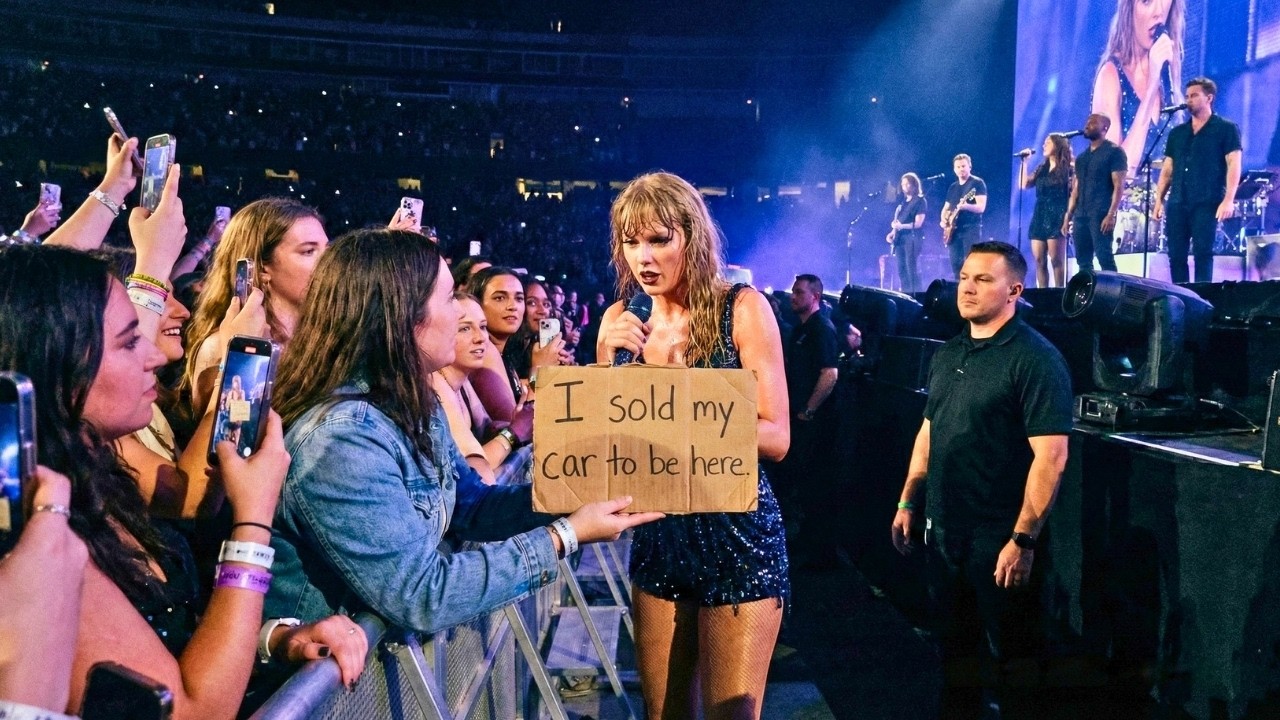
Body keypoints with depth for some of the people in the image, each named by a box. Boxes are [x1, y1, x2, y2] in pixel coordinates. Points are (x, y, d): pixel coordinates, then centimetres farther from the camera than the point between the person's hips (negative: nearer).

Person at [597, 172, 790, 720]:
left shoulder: (742, 309, -11)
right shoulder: (621, 319, 2)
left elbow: (777, 438, -14)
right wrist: (607, 361, -13)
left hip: (736, 531, -4)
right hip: (658, 533, 4)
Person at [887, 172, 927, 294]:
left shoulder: (920, 201, -4)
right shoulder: (903, 201, 18)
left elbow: (918, 223, -12)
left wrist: (901, 226, -22)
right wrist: (893, 232, 6)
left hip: (912, 238, -8)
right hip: (900, 238, 8)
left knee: (912, 269, -12)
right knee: (902, 270, 5)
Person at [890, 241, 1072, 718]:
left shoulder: (1034, 358, -14)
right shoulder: (947, 355, 9)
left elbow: (1050, 457, -19)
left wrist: (1023, 540, -21)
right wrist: (908, 503, 13)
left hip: (998, 536, -7)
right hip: (941, 530, 7)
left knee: (1010, 655, 8)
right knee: (955, 643, 20)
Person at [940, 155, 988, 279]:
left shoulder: (977, 183, -3)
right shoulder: (953, 187, 18)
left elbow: (981, 207, -13)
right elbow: (946, 208, 23)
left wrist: (965, 206, -31)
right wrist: (943, 220, 2)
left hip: (971, 228, -7)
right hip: (954, 230, 7)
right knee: (955, 264, 3)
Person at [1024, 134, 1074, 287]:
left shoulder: (1068, 168, 1)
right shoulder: (1041, 169, 19)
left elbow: (1073, 194, -5)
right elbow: (1024, 184, 10)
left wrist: (1068, 216, -15)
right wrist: (1025, 162, 8)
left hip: (1057, 217, -6)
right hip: (1040, 216, 6)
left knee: (1056, 260, -11)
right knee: (1039, 260, 2)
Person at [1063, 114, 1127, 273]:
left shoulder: (1114, 152, -1)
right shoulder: (1082, 157, 20)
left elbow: (1119, 186, -9)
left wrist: (1111, 214, -19)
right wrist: (1067, 216, 12)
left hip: (1101, 214, -7)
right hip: (1080, 216, 7)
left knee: (1104, 258, -12)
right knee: (1083, 261, 6)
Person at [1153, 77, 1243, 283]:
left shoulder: (1226, 129, 3)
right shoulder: (1177, 133, 17)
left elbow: (1233, 165, -5)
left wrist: (1228, 200, -16)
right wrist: (1159, 199, 8)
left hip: (1207, 203, -5)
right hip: (1177, 203, 5)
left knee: (1202, 252, -9)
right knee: (1176, 255, 3)